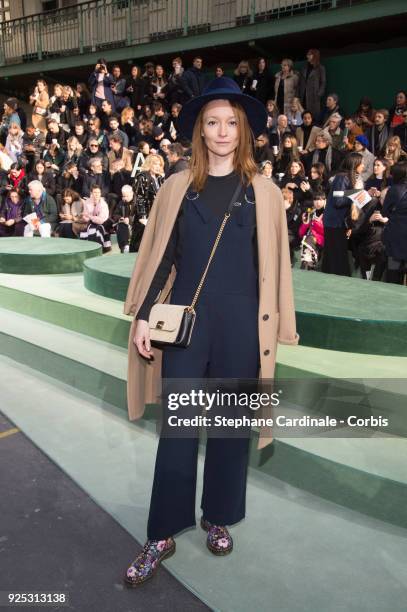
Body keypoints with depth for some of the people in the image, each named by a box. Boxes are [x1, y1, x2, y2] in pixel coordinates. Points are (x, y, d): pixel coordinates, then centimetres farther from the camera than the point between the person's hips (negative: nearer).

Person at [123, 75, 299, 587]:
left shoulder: (263, 192, 4)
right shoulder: (178, 187, 5)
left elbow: (272, 264, 4)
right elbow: (160, 255, 5)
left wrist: (273, 324, 1)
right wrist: (142, 315, 0)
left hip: (241, 321, 1)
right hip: (185, 318, 0)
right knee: (177, 424, 2)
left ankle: (218, 517, 31)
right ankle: (162, 536, 15)